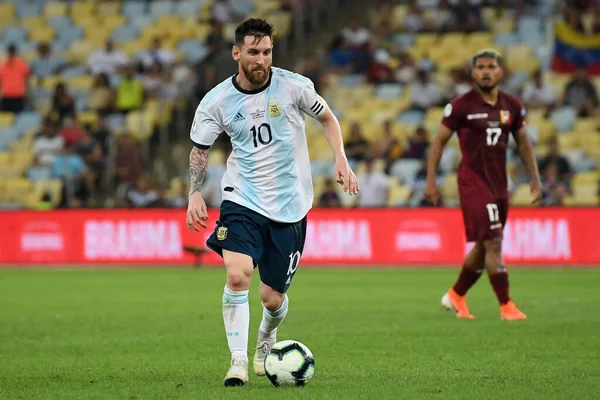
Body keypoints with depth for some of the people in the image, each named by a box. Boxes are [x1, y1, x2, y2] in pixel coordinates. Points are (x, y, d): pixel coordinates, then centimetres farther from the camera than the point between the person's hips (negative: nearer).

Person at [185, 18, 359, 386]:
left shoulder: (293, 86, -7)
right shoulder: (217, 101, -6)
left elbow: (327, 118, 9)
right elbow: (199, 150, 7)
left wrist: (341, 161, -3)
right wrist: (195, 195, -7)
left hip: (289, 206, 0)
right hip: (242, 201, 0)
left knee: (272, 297, 6)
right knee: (238, 275, -24)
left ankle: (267, 341, 40)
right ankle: (239, 361, -15)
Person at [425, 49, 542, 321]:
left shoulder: (512, 106, 6)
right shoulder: (461, 106, -7)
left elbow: (523, 144, 18)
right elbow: (439, 141, -1)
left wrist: (535, 178, 11)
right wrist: (431, 181, -5)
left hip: (499, 182, 6)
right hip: (473, 181, -6)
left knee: (484, 247, 13)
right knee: (493, 242, -14)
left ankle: (455, 296, 31)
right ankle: (506, 306, -10)